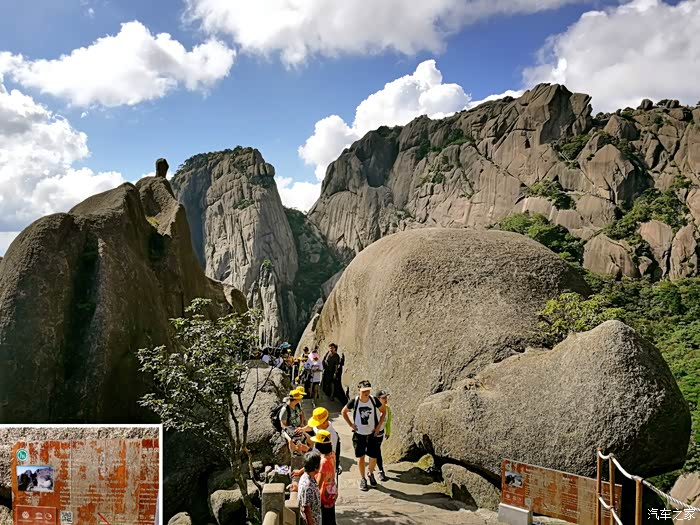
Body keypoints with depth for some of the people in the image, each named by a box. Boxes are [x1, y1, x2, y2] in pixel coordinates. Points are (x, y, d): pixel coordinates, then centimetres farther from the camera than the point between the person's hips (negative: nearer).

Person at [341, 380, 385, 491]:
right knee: (360, 457, 7)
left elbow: (383, 411, 3)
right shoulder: (354, 401, -15)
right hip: (359, 434, -1)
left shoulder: (374, 400, -12)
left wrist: (379, 425, -3)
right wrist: (351, 424, -5)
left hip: (372, 434, 1)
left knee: (373, 458, 4)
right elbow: (343, 412, 1)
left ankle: (371, 474, 33)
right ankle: (363, 479, 26)